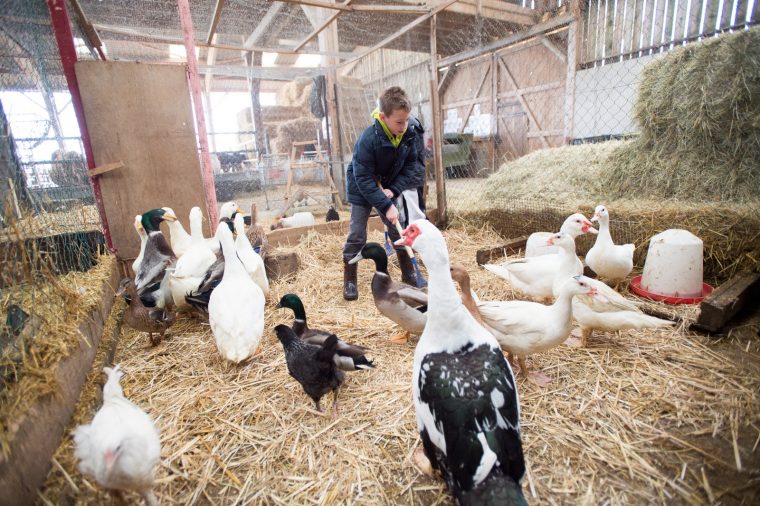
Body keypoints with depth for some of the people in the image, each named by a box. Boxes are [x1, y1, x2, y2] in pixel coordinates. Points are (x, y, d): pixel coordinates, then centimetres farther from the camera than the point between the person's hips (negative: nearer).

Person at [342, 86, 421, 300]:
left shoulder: (409, 135, -15)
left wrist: (393, 190, -21)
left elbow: (410, 167, -6)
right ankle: (349, 280, 10)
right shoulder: (368, 139, -31)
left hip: (388, 188, 5)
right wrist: (386, 206, -33)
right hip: (361, 189, -4)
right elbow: (364, 179, -30)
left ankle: (408, 274, 22)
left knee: (399, 231, 7)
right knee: (357, 235, -5)